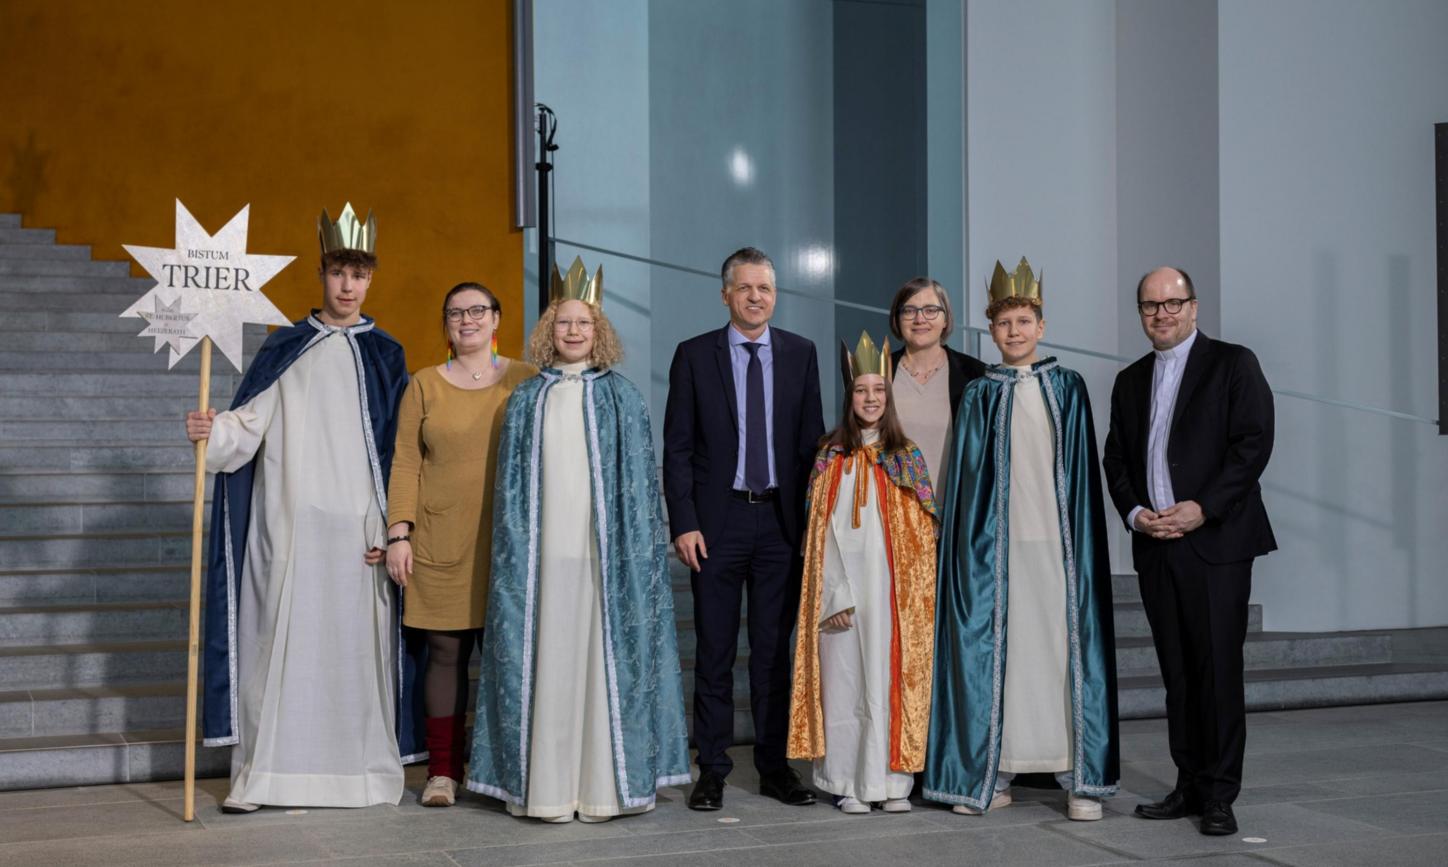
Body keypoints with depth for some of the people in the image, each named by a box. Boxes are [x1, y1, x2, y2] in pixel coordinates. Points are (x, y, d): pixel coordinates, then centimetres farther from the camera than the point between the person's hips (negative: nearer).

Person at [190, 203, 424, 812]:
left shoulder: (384, 356, 9)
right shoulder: (284, 349, 9)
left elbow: (396, 452, 5)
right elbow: (250, 422, 0)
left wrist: (389, 529, -2)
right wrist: (213, 430, -21)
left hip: (356, 530, 0)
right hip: (288, 526, 0)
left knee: (354, 641, 1)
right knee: (278, 638, -3)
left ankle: (360, 770, 8)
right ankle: (263, 773, -1)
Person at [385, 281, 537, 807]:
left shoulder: (528, 381, 7)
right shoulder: (424, 385, 8)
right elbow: (405, 464, 5)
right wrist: (399, 533, -4)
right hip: (441, 542, 0)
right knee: (446, 651, 1)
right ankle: (443, 770, 7)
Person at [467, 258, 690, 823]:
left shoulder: (621, 396, 8)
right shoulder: (527, 400, 11)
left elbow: (638, 480, 5)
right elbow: (512, 483, 10)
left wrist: (636, 550, -2)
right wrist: (517, 546, 2)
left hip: (605, 552, -1)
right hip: (544, 552, 1)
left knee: (604, 656, -2)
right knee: (546, 660, -1)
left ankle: (605, 781, 5)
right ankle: (546, 784, 3)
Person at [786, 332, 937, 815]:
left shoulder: (908, 458, 7)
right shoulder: (831, 458, 5)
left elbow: (921, 536, 6)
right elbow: (822, 533, 0)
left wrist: (919, 597, -3)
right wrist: (835, 595, -9)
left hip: (893, 594, 0)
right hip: (844, 589, 0)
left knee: (891, 682, 0)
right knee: (845, 684, 0)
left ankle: (892, 783, 5)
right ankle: (847, 784, 5)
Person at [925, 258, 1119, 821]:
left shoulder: (1068, 388, 10)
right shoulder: (979, 396, 9)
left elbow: (1083, 472, 8)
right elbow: (967, 477, 6)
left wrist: (1082, 539, 0)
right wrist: (968, 542, -3)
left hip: (1057, 541, 0)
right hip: (997, 542, 0)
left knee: (1067, 647, -2)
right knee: (995, 651, 1)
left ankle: (1082, 777, 3)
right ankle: (991, 775, 8)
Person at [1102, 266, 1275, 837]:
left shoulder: (1233, 364, 1)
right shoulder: (1131, 381, 18)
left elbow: (1254, 443, -7)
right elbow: (1115, 458, 17)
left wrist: (1202, 508, -14)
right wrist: (1134, 512, -1)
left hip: (1215, 541, -5)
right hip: (1155, 547, 5)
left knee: (1219, 670, -6)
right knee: (1177, 673, 8)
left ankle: (1219, 795, -1)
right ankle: (1190, 786, 14)